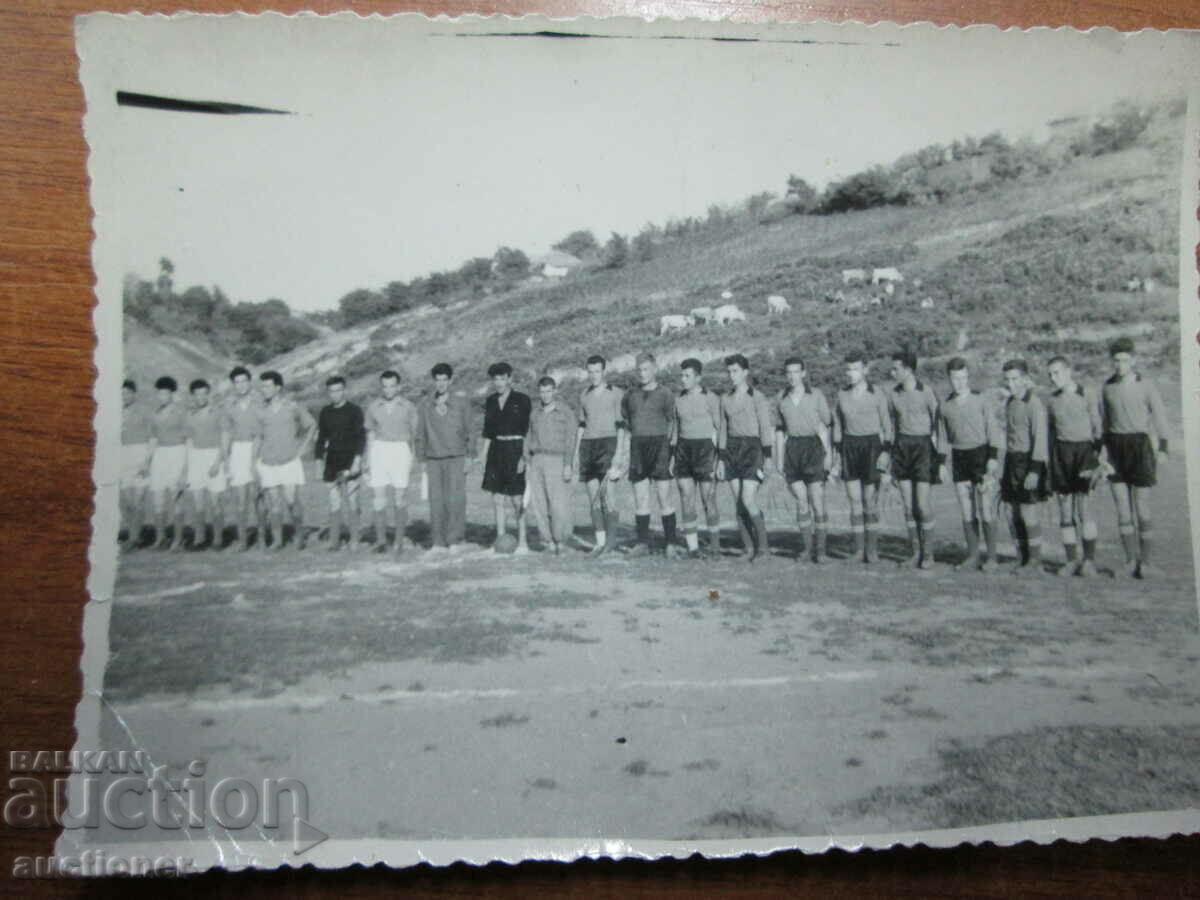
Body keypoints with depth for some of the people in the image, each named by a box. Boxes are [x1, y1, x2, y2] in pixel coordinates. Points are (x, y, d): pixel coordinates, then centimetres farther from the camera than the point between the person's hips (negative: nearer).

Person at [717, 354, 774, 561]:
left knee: (748, 501, -15)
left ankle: (762, 545, 1)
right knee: (738, 504, 2)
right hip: (732, 451, 5)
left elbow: (766, 429, -7)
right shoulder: (726, 399, 12)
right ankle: (749, 548, 8)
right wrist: (721, 459, 12)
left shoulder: (758, 397, -4)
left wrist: (767, 458, -13)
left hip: (752, 450, -5)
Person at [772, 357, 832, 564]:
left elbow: (827, 426, 1)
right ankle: (807, 546, 13)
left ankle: (820, 549, 0)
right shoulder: (782, 399, 10)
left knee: (817, 500, -7)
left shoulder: (816, 396, 0)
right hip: (792, 448, 3)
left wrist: (829, 453, -7)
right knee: (801, 501, 3)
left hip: (814, 448, -3)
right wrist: (779, 459, 10)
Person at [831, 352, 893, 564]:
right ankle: (857, 547, 10)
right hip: (849, 447, 3)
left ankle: (871, 548, 5)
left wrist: (887, 452, -10)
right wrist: (836, 456, 8)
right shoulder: (842, 394, 5)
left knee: (870, 501, -5)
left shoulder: (877, 393, -5)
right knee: (854, 501, 2)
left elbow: (886, 425, -2)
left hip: (872, 446, -3)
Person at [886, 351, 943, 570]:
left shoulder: (927, 392, -8)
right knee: (908, 504, 4)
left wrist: (941, 459, -7)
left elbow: (939, 424, -5)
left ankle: (928, 553, 6)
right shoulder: (893, 394, 6)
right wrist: (889, 457, 15)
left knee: (922, 503, -8)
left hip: (923, 447, -4)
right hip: (901, 447, 4)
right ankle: (915, 551, 15)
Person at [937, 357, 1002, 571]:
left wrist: (993, 458, -12)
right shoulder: (944, 407, 7)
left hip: (981, 455, -3)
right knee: (967, 512, 5)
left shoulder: (980, 401, -3)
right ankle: (973, 556, 14)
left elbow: (993, 430, -3)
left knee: (986, 510, -5)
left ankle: (991, 557, 4)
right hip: (959, 458, 4)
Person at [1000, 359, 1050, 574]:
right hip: (1012, 460, 8)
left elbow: (1040, 438, -17)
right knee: (1013, 516, 9)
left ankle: (1035, 563, 6)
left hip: (1029, 462, -8)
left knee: (1029, 515, -4)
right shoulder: (1011, 402, 14)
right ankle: (1022, 560, 19)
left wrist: (1034, 470, -23)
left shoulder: (1034, 403, -12)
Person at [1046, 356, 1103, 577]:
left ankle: (1089, 560, -1)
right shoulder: (1052, 400, 10)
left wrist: (1098, 458, -10)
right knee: (1065, 511, 3)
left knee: (1084, 509, -11)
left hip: (1083, 449, -4)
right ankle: (1071, 560, 11)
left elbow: (1099, 429, -2)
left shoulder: (1088, 396, -2)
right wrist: (1049, 465, 15)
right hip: (1060, 452, 4)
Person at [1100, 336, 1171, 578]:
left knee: (1142, 508, -3)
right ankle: (1132, 560, 10)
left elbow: (1159, 417, -4)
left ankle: (1146, 562, 4)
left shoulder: (1146, 386, -3)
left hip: (1140, 446, -3)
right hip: (1115, 448, 3)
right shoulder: (1107, 387, 7)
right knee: (1122, 509, 2)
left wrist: (1162, 449, -14)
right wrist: (1101, 450, 10)